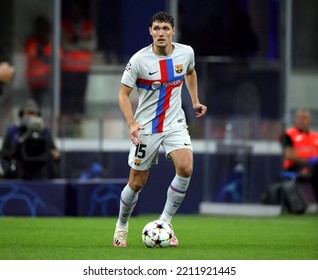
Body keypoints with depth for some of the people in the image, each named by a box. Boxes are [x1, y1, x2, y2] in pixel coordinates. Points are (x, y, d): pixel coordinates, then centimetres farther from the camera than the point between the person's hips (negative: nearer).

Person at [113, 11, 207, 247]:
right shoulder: (139, 60, -15)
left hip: (175, 124, 2)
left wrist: (195, 101, 16)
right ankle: (122, 227, 30)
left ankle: (165, 223, -7)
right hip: (146, 128, -2)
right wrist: (132, 123, -22)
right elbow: (123, 93, -9)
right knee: (137, 183, 4)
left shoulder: (186, 52, -4)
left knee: (186, 168, -22)